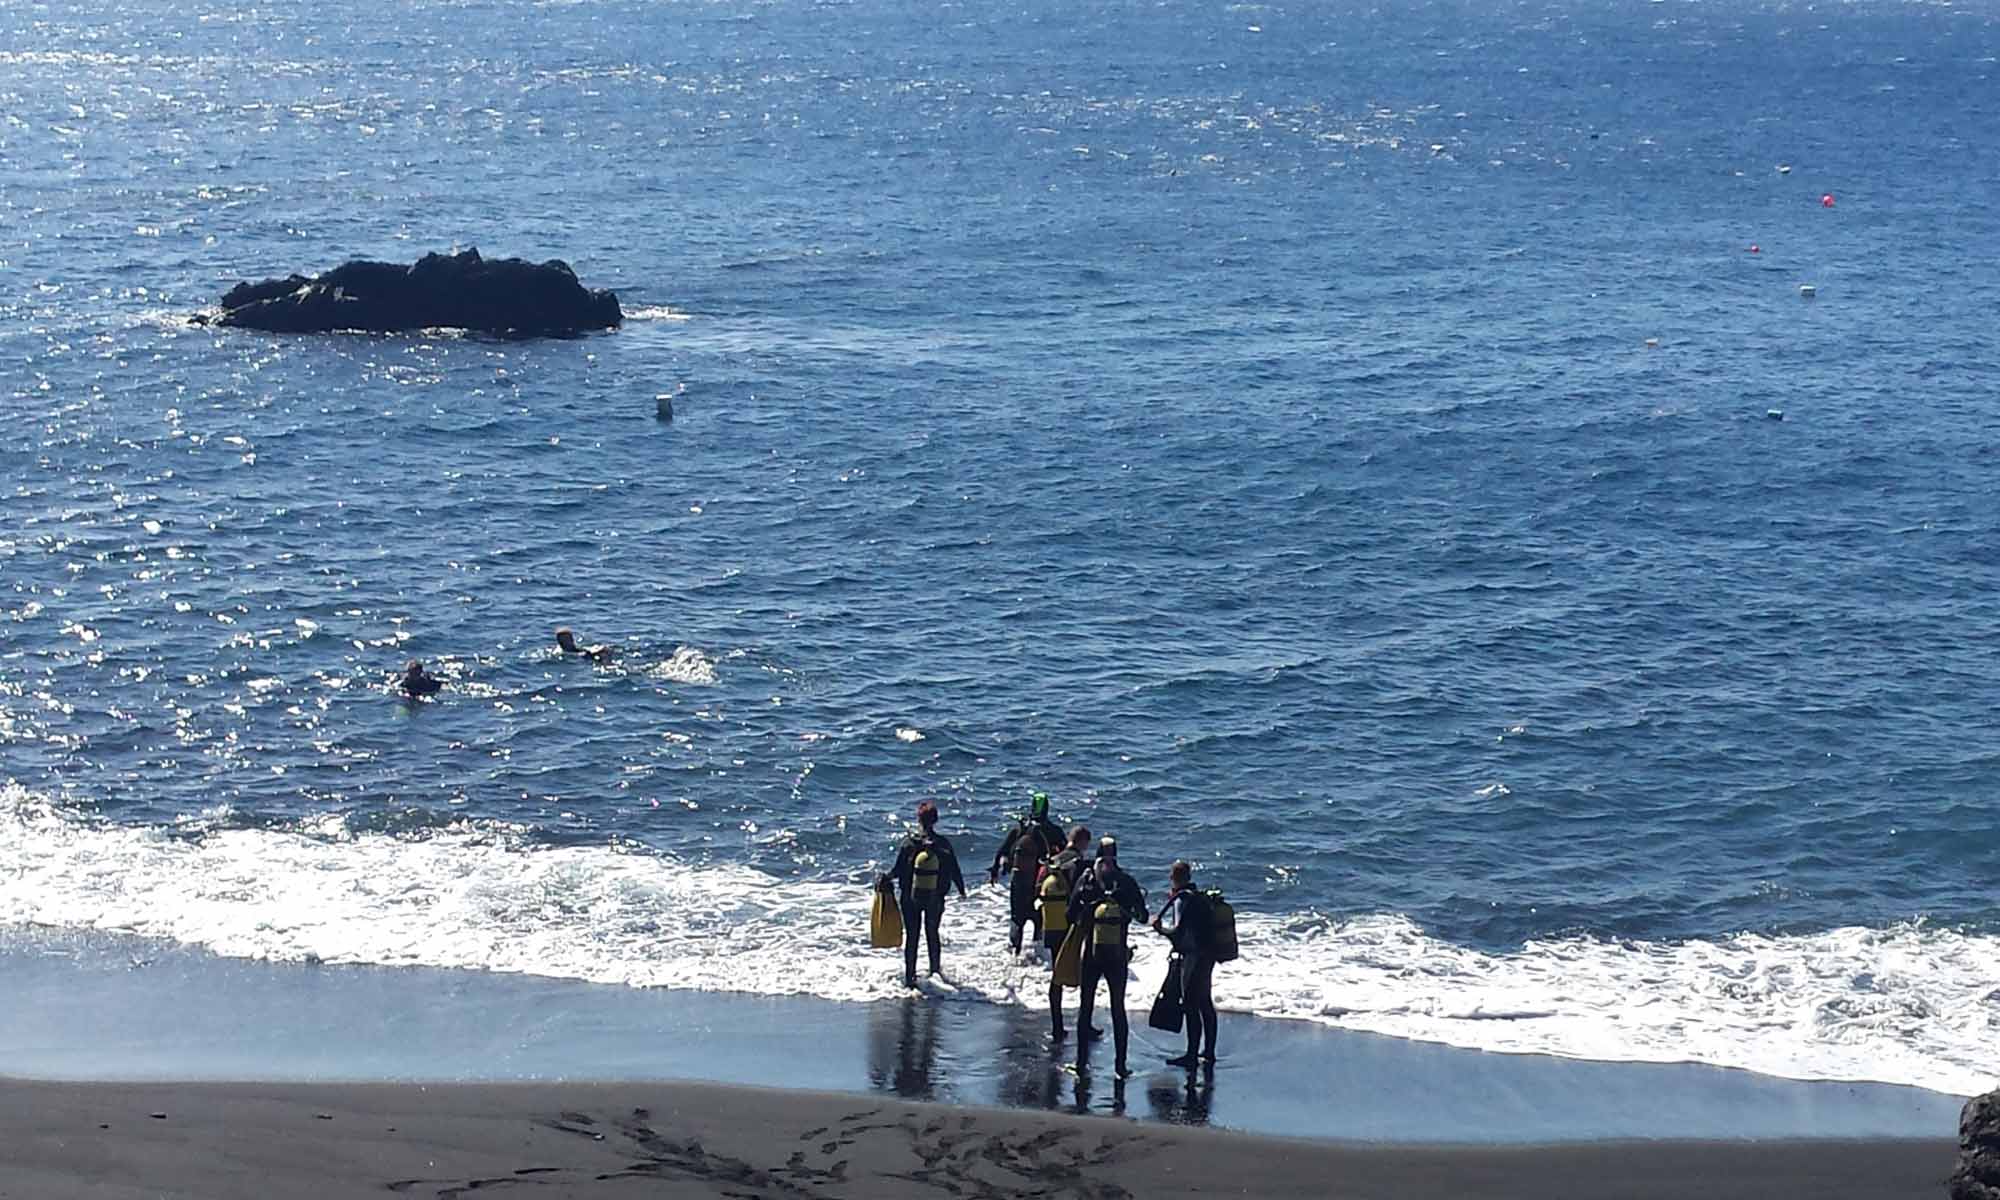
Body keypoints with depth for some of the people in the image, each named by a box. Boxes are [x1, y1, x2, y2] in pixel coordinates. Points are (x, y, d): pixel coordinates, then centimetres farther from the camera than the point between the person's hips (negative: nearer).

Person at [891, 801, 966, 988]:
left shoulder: (909, 843, -10)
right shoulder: (943, 844, -6)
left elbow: (898, 870, -11)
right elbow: (954, 870, 0)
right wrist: (961, 890, 14)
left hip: (910, 897, -1)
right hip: (935, 899, 1)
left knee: (911, 936, 4)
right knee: (932, 933, 21)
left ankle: (910, 976, 1)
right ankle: (935, 968, 31)